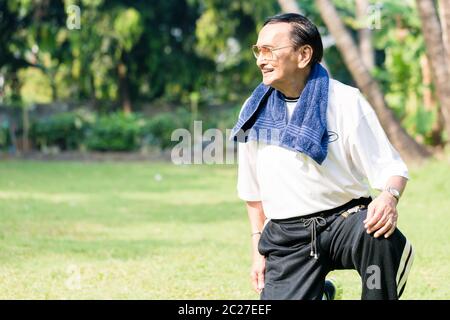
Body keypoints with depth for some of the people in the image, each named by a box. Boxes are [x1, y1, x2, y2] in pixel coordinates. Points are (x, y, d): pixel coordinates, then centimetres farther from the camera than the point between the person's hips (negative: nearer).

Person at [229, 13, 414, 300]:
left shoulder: (346, 101, -5)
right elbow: (253, 189, 18)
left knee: (378, 235, -38)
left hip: (345, 219, -4)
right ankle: (319, 291, 20)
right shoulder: (255, 111, 8)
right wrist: (258, 249, 15)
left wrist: (390, 196, -30)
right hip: (285, 237, 4)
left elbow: (390, 165, -7)